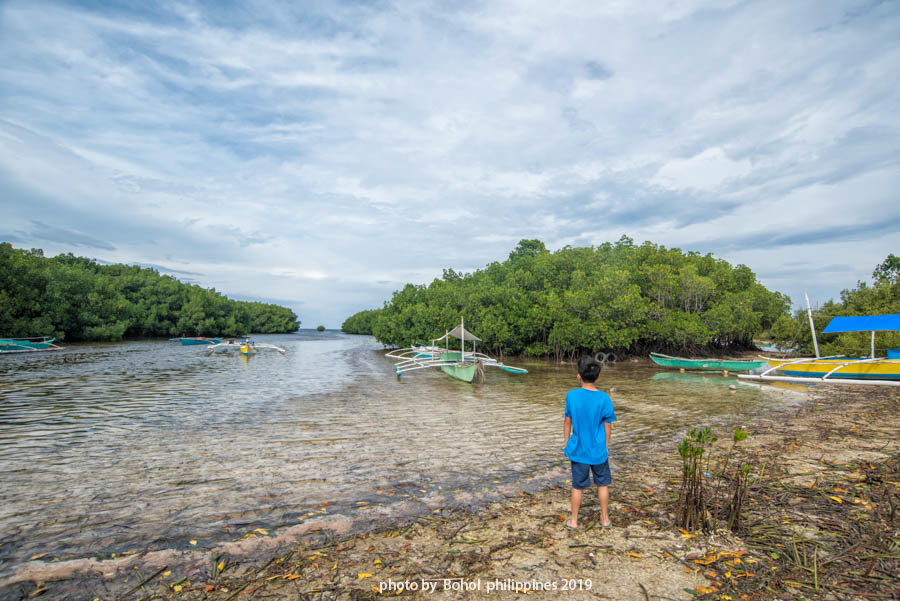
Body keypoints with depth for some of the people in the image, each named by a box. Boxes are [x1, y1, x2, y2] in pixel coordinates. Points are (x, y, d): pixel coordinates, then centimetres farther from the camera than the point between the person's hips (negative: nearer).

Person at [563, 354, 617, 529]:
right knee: (603, 484, 20)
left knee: (577, 486, 13)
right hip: (598, 450, 0)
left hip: (578, 449, 0)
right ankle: (605, 519, 33)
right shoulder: (604, 398, -14)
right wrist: (606, 446, 11)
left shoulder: (571, 395, -13)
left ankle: (574, 520, 27)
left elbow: (567, 422, -4)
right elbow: (607, 426, -5)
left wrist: (567, 443, 10)